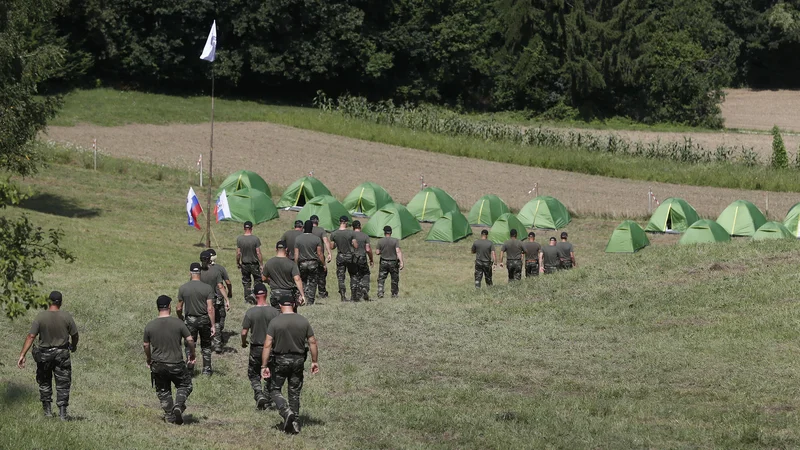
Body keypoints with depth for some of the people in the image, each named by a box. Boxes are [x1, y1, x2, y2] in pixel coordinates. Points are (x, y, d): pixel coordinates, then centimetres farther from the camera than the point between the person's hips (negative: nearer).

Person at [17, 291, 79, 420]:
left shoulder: (40, 317, -12)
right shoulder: (67, 316, -10)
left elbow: (31, 336, -15)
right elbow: (74, 335, -2)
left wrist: (22, 355, -14)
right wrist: (74, 346, 20)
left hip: (44, 354, 0)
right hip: (62, 354, 0)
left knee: (44, 383, 18)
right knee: (63, 384, 5)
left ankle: (47, 410, 17)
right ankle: (62, 413, -1)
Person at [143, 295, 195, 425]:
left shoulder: (149, 325, -3)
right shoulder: (178, 323, -10)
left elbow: (146, 345, 6)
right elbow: (190, 340, -7)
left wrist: (149, 360, 22)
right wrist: (192, 355, 11)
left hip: (157, 365, 2)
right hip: (176, 364, -2)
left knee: (163, 391, 17)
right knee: (185, 385, 18)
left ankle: (169, 417, 17)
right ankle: (178, 405, -6)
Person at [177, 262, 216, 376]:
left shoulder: (183, 288, -8)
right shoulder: (207, 288, -11)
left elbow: (179, 309, -2)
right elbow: (210, 309, -14)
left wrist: (180, 318, 19)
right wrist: (213, 326, -9)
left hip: (190, 320, 0)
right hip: (204, 319, 0)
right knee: (206, 345, 16)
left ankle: (190, 369, 11)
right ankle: (206, 369, 20)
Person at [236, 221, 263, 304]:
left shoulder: (239, 239, -7)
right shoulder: (255, 239, -14)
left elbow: (238, 253, -3)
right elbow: (258, 253, -12)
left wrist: (237, 263, 12)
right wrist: (261, 264, -3)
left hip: (244, 264, 2)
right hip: (254, 263, -2)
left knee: (246, 282, 12)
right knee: (258, 279, 12)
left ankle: (248, 296, 9)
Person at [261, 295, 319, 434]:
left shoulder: (275, 322, -10)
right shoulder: (303, 321, -1)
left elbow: (267, 345, -14)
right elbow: (312, 342, 2)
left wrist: (264, 366, -10)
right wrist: (314, 361, 12)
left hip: (280, 360, -3)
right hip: (298, 360, 3)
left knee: (275, 389, 10)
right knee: (295, 392, 14)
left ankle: (286, 411, -13)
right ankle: (295, 422, 14)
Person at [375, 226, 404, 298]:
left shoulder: (380, 241, -4)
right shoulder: (395, 240, -7)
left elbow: (377, 252, -2)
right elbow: (398, 251, -15)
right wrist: (401, 262, -18)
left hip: (383, 262, 0)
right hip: (393, 262, 0)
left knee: (381, 279, 5)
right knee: (394, 279, 13)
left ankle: (380, 292, -11)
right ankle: (394, 294, 19)